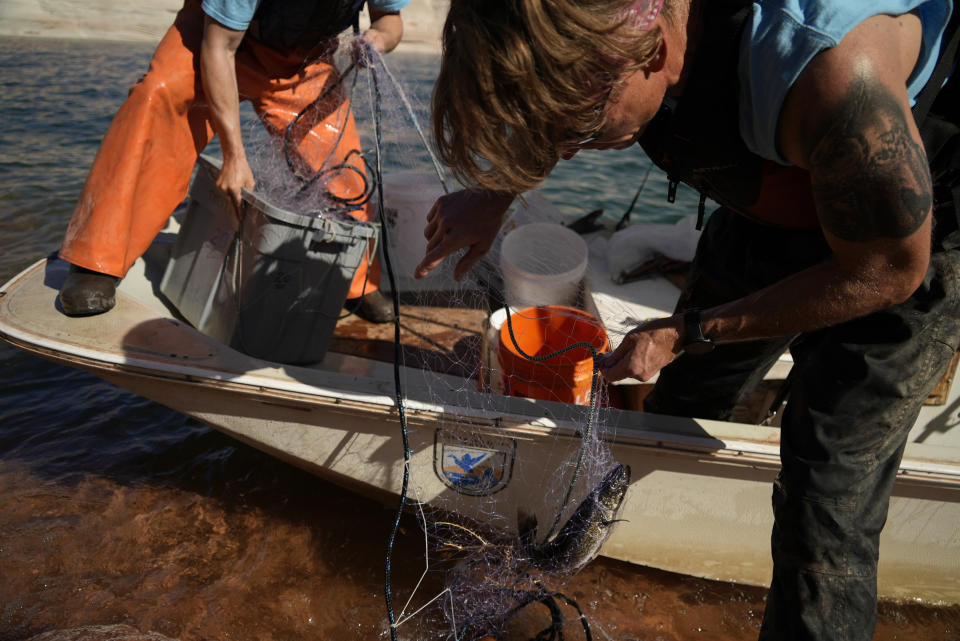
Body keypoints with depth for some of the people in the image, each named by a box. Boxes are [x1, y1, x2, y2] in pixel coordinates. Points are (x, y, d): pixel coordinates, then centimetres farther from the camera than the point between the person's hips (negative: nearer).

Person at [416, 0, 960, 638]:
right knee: (681, 401, 15)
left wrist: (690, 333, -21)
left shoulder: (831, 72, -42)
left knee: (825, 508, -6)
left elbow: (888, 270, -25)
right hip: (771, 204, 6)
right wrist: (495, 191, -6)